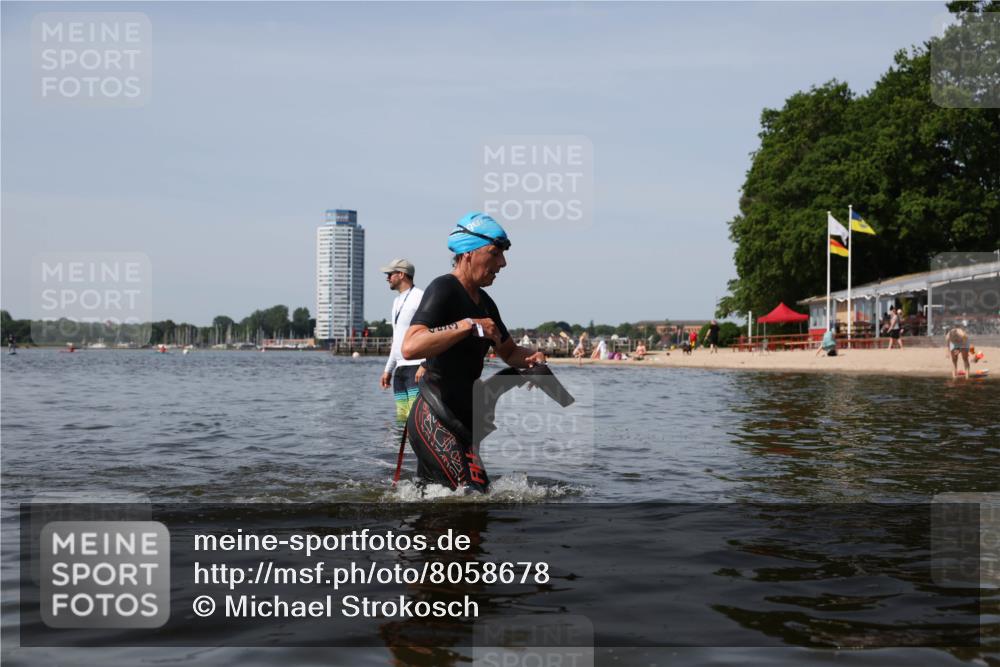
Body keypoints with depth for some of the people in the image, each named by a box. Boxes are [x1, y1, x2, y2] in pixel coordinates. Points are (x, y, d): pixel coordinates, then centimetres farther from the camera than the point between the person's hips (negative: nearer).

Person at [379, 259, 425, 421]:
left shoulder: (420, 297, -6)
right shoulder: (397, 301, 22)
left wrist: (425, 365, -22)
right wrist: (388, 369, 23)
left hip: (417, 367, -9)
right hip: (400, 368, 9)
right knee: (401, 418, 5)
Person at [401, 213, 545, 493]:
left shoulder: (484, 302, 16)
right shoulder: (443, 289, -12)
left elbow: (509, 352, 29)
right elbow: (410, 348, -28)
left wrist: (530, 357, 6)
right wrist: (468, 326, -26)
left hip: (461, 422, 10)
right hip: (435, 420, -10)